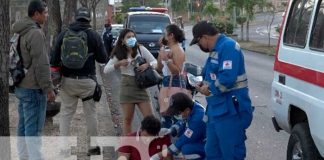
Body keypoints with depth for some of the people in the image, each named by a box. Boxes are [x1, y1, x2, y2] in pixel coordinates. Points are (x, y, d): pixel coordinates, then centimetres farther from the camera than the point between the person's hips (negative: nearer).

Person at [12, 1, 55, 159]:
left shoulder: (21, 32, 13)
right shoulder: (36, 33, -18)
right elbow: (41, 64, -20)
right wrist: (49, 88, -15)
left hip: (21, 85, 10)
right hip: (33, 88, -9)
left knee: (23, 126, 14)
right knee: (33, 128, -6)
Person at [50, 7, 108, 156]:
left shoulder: (63, 34, 2)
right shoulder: (93, 35, -5)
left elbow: (54, 58, 3)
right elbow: (103, 58, -2)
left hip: (67, 80, 2)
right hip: (86, 81, -2)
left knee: (66, 113, 9)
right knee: (90, 114, 9)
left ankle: (63, 146, 8)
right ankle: (94, 146, 15)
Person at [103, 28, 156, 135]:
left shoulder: (141, 49, -1)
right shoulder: (119, 54, 2)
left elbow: (155, 62, 2)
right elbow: (106, 70, -2)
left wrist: (147, 65, -18)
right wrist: (119, 64, -15)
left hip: (141, 86, 0)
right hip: (127, 86, 0)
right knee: (127, 119, 5)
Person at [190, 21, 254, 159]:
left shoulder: (228, 46, -15)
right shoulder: (216, 49, 16)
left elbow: (227, 79, -27)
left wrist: (210, 89, -11)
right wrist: (203, 83, 6)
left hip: (230, 111, -10)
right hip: (216, 110, 10)